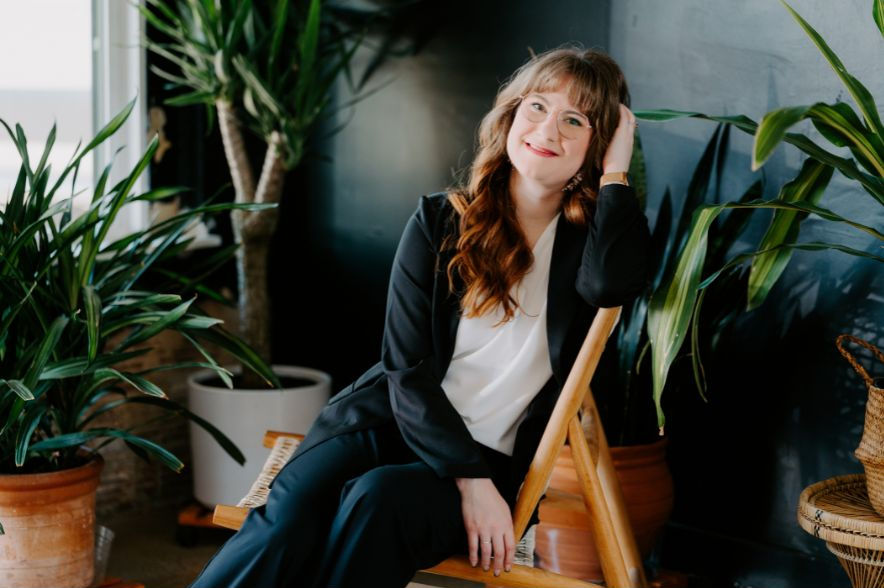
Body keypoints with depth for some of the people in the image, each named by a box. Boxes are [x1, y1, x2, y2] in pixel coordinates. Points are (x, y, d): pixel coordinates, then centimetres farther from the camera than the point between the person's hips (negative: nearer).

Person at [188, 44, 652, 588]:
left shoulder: (590, 234, 6)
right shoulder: (440, 221, 7)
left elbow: (616, 282, -22)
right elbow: (407, 369, 0)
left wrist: (615, 170, -9)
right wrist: (468, 477, -13)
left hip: (490, 463, -1)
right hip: (388, 422, 2)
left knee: (380, 499, -35)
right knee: (290, 514, -30)